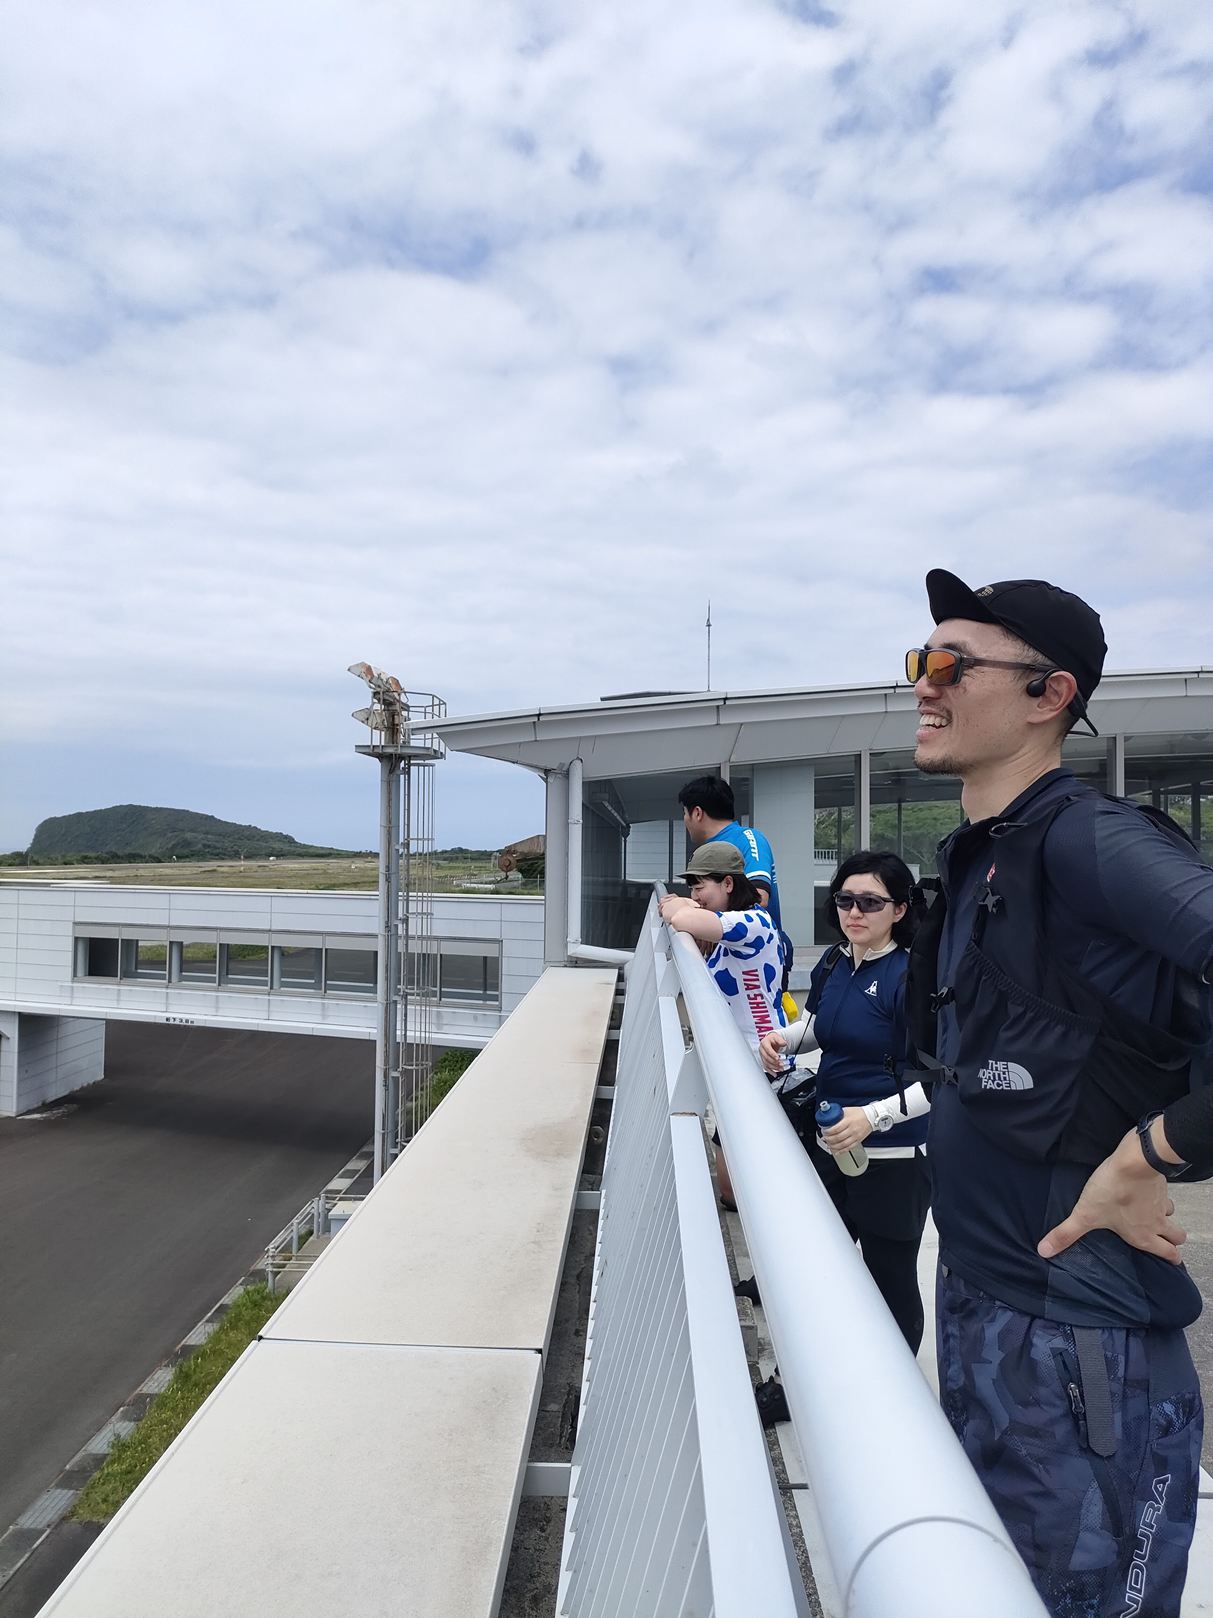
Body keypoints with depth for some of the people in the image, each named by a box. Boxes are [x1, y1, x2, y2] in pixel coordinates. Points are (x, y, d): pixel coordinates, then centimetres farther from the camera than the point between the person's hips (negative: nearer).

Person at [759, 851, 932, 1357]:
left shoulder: (911, 975, -20)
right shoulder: (833, 963, 1)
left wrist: (873, 1116, -30)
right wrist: (784, 1037, 0)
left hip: (892, 1156, -7)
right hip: (827, 1144, 7)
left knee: (891, 1280, 10)